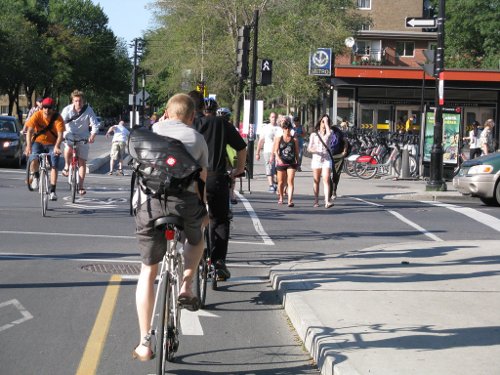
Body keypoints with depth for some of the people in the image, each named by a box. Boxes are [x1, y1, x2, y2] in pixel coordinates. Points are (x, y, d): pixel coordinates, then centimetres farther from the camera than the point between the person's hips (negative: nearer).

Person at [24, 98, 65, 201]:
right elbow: (29, 131, -20)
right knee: (34, 159, -26)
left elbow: (60, 135, -24)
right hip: (38, 142, 0)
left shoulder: (57, 118, -15)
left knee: (54, 166, -14)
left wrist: (57, 147, -42)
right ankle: (35, 176, 5)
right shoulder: (37, 115, -14)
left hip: (52, 144, 0)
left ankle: (53, 191, -9)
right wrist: (28, 146, -34)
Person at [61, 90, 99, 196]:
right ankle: (67, 166, -3)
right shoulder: (67, 109, -13)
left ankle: (81, 186, 6)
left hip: (83, 136, 1)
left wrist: (92, 135, -34)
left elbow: (95, 125, -16)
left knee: (82, 161, -2)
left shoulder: (88, 110, -13)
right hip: (70, 134, -1)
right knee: (68, 148, -34)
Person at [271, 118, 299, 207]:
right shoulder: (279, 139, 4)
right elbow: (275, 151, -1)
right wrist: (278, 159, -16)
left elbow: (296, 152, 10)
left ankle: (290, 200, -19)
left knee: (290, 181, -11)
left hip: (291, 163, 0)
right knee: (281, 182, 11)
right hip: (281, 162, 1)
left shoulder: (294, 139, 5)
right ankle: (280, 198, 33)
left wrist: (297, 162, 10)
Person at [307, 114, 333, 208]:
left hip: (326, 159, -1)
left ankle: (327, 201, -22)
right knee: (316, 181, 6)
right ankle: (316, 201, 15)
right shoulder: (314, 135, 9)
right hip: (316, 159, 1)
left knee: (326, 180, -13)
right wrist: (313, 150, -19)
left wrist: (326, 121, -7)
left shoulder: (328, 134, 8)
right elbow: (309, 148, 5)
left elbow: (329, 132, -19)